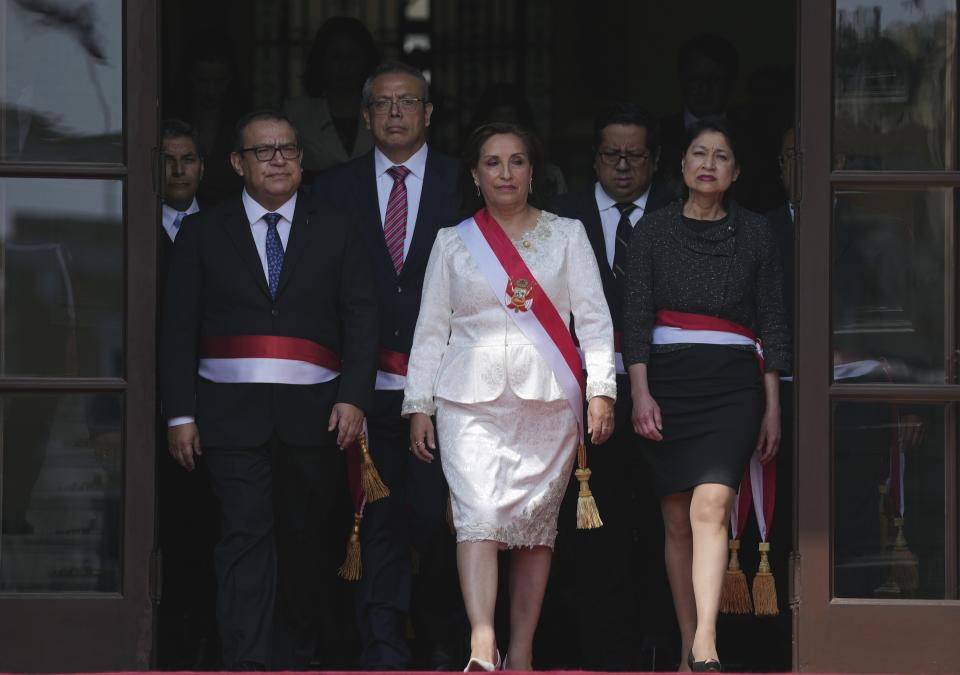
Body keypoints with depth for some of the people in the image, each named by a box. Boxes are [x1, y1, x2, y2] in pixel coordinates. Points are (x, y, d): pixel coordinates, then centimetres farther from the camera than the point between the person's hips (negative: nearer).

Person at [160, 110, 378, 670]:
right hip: (233, 410, -1)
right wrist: (181, 414, -1)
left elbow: (362, 319, 5)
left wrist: (354, 398, -8)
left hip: (314, 412, 1)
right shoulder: (204, 233, 10)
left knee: (309, 538, 6)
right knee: (245, 538, -10)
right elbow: (179, 330, 7)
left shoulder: (336, 230, 11)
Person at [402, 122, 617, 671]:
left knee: (537, 521, 0)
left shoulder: (566, 235, 11)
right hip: (472, 398, -1)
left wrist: (601, 391, -5)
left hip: (548, 398, 1)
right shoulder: (454, 242, 12)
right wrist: (419, 406, 5)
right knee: (478, 514, -17)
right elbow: (431, 328, 12)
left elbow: (594, 317, 6)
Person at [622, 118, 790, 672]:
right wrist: (640, 394, -8)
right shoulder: (656, 231, 7)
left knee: (710, 507, -18)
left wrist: (772, 407, 4)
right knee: (678, 519, 3)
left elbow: (773, 323, 8)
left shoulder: (755, 233, 7)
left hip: (733, 384, -2)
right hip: (667, 382, 2)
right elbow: (636, 315, 3)